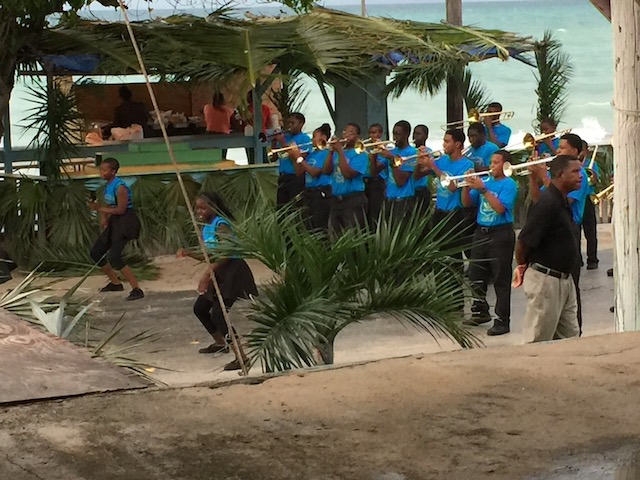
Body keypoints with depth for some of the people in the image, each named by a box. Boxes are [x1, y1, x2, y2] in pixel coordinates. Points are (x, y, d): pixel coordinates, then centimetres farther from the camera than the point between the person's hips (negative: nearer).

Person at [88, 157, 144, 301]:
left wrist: (99, 209, -18)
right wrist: (103, 217, -3)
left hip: (125, 222, -10)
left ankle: (137, 289, -19)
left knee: (113, 257, -22)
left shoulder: (120, 187, -18)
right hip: (114, 223, 10)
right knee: (95, 253, 14)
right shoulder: (108, 185, 10)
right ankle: (115, 283, 29)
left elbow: (121, 209, -21)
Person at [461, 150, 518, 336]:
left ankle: (502, 321, -2)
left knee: (501, 279, -4)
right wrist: (467, 186, -6)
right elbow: (467, 203, 11)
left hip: (501, 234, -7)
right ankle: (480, 312, 30)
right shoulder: (485, 181, 10)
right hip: (481, 232, 7)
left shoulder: (509, 184, -8)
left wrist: (482, 189, -22)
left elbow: (500, 208, -21)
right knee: (476, 275, 15)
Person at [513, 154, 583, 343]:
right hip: (545, 279, -10)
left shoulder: (561, 201, 10)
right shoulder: (548, 203, -21)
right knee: (538, 341, -2)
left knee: (570, 336, 14)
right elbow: (524, 241, -20)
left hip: (563, 278, 10)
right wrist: (522, 266, -4)